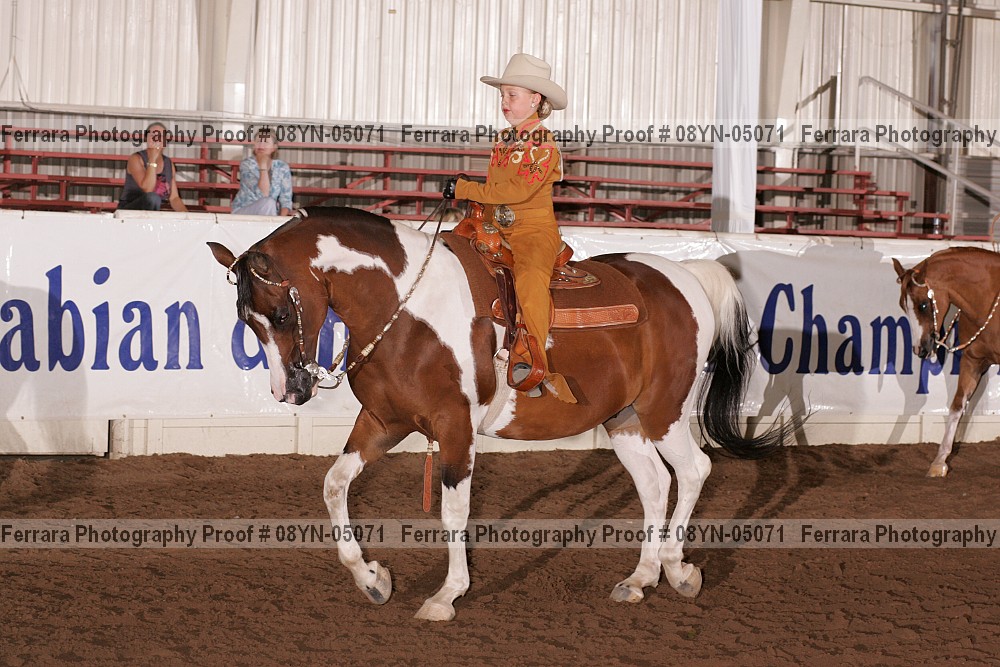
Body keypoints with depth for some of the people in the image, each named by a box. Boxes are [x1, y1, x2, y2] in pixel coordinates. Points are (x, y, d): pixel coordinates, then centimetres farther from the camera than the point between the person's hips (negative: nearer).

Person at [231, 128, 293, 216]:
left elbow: (286, 200, -5)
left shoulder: (283, 168, -1)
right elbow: (263, 194, -21)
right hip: (243, 213, -3)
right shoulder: (246, 165, -11)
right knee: (268, 202, -32)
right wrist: (263, 165, -22)